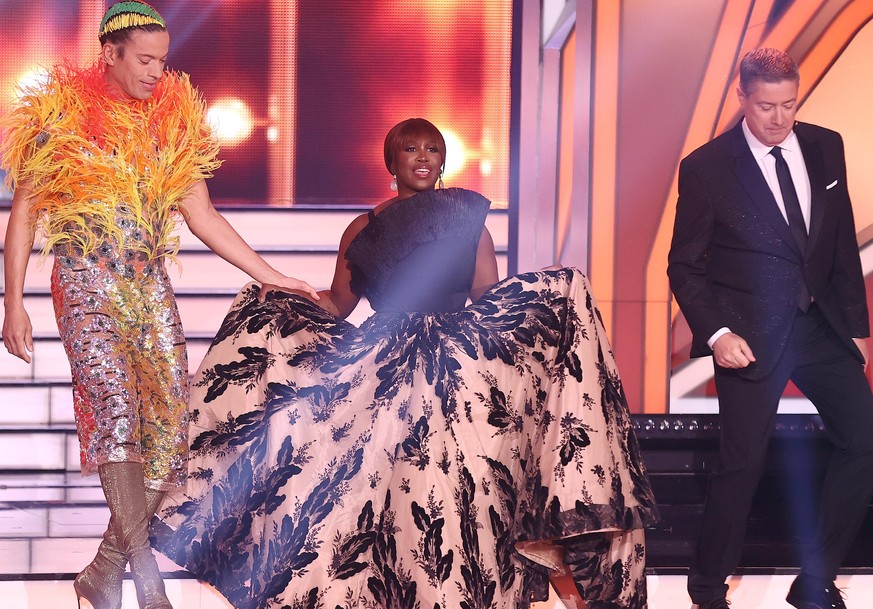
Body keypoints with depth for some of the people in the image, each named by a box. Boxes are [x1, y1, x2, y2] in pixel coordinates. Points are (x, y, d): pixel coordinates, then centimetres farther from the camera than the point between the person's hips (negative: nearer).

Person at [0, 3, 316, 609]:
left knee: (167, 425, -5)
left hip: (151, 288, 5)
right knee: (115, 405, -23)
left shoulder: (173, 122, 11)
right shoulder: (63, 117, -1)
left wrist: (274, 277, 11)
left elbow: (203, 217, 15)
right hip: (87, 285, -5)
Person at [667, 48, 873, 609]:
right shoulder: (706, 168, -9)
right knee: (744, 462, -4)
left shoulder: (825, 147, 3)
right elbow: (685, 264, -4)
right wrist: (715, 334, -16)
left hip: (822, 324, 5)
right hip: (752, 335, -5)